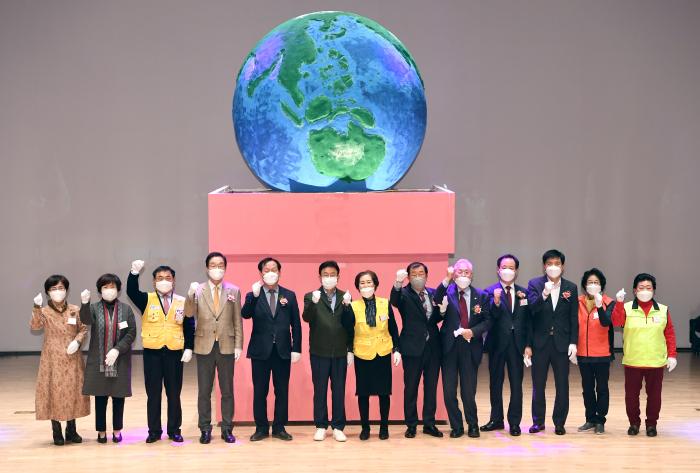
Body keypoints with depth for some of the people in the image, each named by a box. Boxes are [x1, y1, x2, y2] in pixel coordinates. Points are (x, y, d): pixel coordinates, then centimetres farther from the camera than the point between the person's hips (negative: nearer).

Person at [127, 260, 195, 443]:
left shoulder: (182, 302, 4)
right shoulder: (146, 300, 2)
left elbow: (189, 328, 5)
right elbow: (131, 291, -17)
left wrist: (189, 348, -5)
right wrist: (135, 272, -33)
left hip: (175, 353, 1)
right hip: (152, 353, 0)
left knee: (174, 394, 7)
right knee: (153, 394, 4)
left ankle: (174, 430, 15)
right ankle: (154, 431, 12)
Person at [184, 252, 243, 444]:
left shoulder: (234, 291, 3)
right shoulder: (198, 290, 0)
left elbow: (237, 320, 4)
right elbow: (189, 313, -13)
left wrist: (238, 345, -1)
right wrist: (190, 295, -31)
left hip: (226, 346, 1)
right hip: (204, 346, 0)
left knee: (227, 390, 6)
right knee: (204, 391, 5)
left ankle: (227, 429, 14)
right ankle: (205, 429, 13)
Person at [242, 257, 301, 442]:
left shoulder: (289, 296, 7)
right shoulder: (253, 296, 4)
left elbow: (296, 324, 6)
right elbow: (245, 314, -15)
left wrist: (296, 349, 0)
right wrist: (254, 295, -27)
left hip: (283, 351, 1)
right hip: (260, 350, -1)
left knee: (282, 391, 5)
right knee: (259, 391, 3)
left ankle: (279, 428, 14)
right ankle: (261, 428, 13)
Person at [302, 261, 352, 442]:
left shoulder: (345, 296, 6)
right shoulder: (311, 296, 1)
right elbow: (306, 318, -16)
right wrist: (313, 302, -31)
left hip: (340, 352, 1)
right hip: (319, 351, -1)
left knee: (339, 390, 5)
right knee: (320, 390, 5)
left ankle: (338, 427, 12)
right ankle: (321, 426, 13)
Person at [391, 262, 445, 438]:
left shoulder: (433, 293, 10)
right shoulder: (404, 294, -5)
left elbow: (437, 318, 15)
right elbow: (394, 301, -27)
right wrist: (398, 283, -46)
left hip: (433, 346, 4)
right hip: (413, 347, -4)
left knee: (431, 387, 10)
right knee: (411, 388, 3)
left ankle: (429, 423, 19)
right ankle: (411, 425, 12)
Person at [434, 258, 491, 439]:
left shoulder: (481, 296, 5)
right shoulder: (447, 292, 0)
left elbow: (487, 321, 3)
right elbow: (436, 299, -21)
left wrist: (473, 331, -13)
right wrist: (447, 279, -32)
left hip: (470, 347, 0)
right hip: (450, 346, 0)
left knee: (469, 390, 4)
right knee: (449, 390, 2)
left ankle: (472, 424, 23)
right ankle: (456, 426, 18)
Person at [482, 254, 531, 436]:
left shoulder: (523, 293, 6)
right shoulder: (491, 291, -3)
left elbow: (528, 321, 7)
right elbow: (491, 317, -15)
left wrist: (528, 345, 1)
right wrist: (496, 302, -34)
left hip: (517, 344, 2)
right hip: (497, 344, -1)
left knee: (516, 384, 3)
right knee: (495, 384, 9)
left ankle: (514, 422, 10)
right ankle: (496, 420, 20)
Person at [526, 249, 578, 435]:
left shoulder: (571, 287, 4)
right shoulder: (534, 284, 0)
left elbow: (574, 318, 3)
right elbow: (532, 309, -14)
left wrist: (573, 343, -2)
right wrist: (544, 294, -30)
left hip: (562, 343, 1)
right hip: (540, 342, 0)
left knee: (562, 385, 4)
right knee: (538, 384, 7)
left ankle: (559, 423, 13)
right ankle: (538, 421, 18)